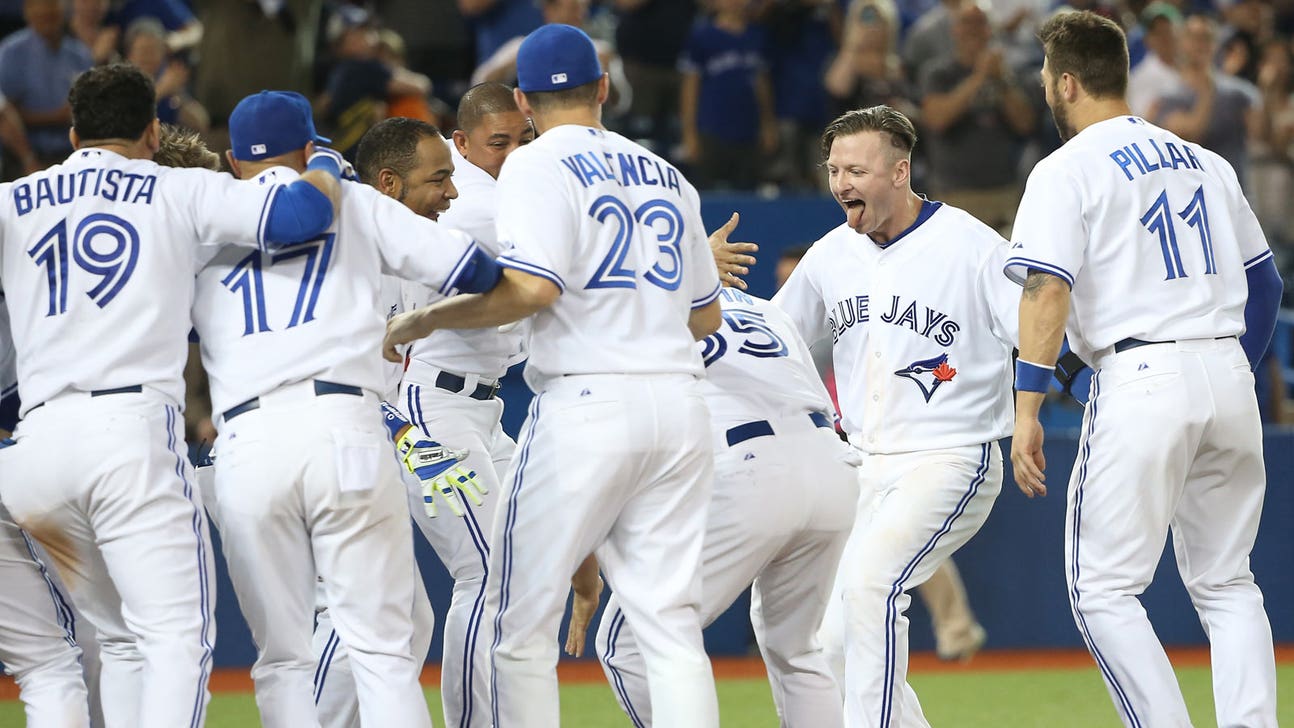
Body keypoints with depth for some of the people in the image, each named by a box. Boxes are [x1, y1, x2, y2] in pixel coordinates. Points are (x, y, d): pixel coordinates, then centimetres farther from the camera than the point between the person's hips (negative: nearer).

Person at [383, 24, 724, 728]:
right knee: (670, 623, 4)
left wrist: (423, 321, -6)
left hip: (588, 401, -6)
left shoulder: (538, 166, -2)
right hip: (680, 404, 6)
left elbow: (531, 288, -17)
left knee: (522, 618, 1)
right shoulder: (666, 176, 18)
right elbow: (707, 315, 21)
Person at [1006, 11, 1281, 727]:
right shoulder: (1207, 163, 17)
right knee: (1226, 582, 14)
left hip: (1140, 379, -6)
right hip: (1228, 372, 6)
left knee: (1103, 588, -1)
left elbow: (1047, 291, -13)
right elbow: (1265, 282, 22)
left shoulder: (1068, 170, -2)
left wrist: (1026, 410, -16)